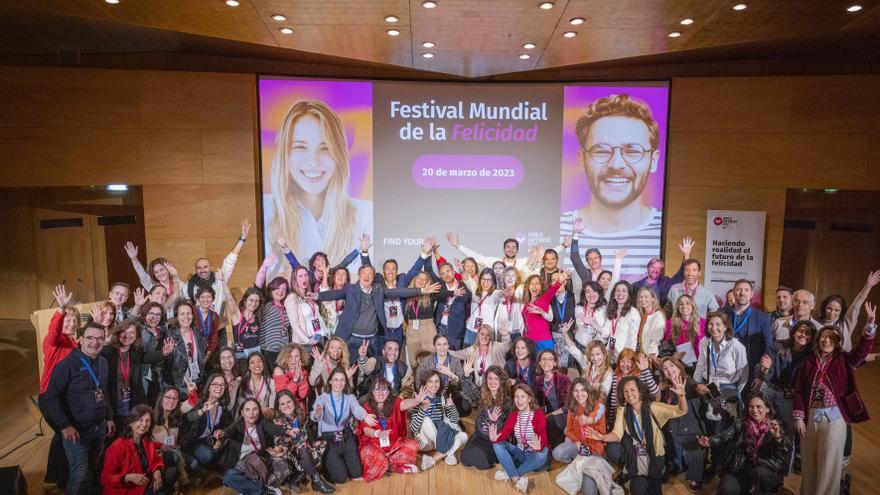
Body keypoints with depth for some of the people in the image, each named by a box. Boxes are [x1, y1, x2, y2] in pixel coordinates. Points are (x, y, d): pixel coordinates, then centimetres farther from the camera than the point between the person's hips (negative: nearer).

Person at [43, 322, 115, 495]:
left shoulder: (103, 362, 5)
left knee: (91, 470, 18)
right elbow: (52, 397, -16)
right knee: (80, 473, 0)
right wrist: (65, 426, -21)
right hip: (77, 430, -6)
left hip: (99, 427, 6)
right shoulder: (68, 364, -16)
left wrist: (109, 418, 14)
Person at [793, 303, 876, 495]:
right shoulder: (808, 362, 4)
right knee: (808, 464, 13)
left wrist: (871, 323, -31)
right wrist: (798, 417, -3)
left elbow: (863, 349, -18)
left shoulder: (844, 361, 0)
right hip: (810, 418, 2)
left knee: (828, 465, 5)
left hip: (834, 418, -2)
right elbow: (799, 391, 3)